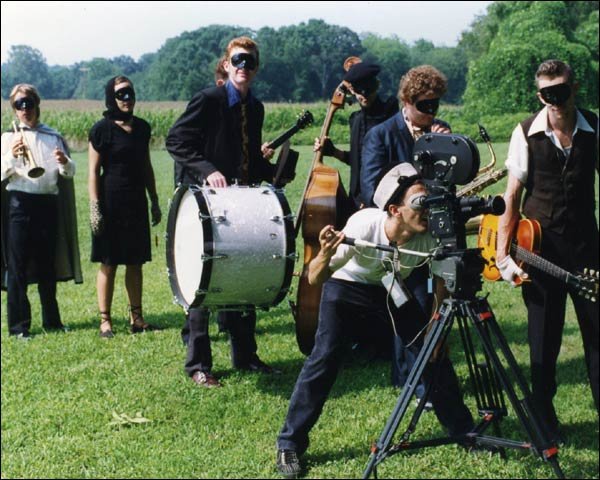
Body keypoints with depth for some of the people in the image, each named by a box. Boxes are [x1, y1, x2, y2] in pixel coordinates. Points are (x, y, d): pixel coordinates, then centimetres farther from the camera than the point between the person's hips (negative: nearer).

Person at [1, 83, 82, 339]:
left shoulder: (53, 137, 14)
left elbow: (69, 173, 11)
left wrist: (65, 162, -11)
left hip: (48, 203, 2)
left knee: (47, 265, 10)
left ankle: (51, 320, 21)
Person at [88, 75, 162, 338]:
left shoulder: (142, 127, 9)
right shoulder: (102, 129, -7)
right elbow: (93, 171, -8)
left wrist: (154, 201, 15)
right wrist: (95, 207, -14)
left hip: (136, 203, 5)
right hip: (111, 203, -5)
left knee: (136, 262, 9)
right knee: (108, 264, 0)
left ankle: (136, 317, 17)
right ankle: (105, 320, 8)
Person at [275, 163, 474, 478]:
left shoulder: (430, 238, -27)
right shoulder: (364, 224, -35)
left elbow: (441, 285, -8)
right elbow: (314, 280, -32)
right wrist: (325, 256, -52)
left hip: (393, 290, 3)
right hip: (346, 287, -3)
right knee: (324, 357, -17)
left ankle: (463, 430, 18)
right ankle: (289, 445, -4)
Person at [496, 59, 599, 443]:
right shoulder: (527, 133, -6)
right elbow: (512, 196, -4)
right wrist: (503, 253, -9)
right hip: (540, 245, -2)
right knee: (544, 337, 6)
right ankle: (545, 418, 20)